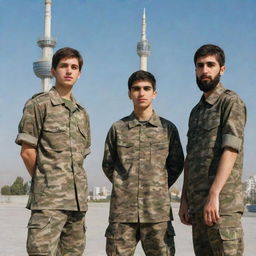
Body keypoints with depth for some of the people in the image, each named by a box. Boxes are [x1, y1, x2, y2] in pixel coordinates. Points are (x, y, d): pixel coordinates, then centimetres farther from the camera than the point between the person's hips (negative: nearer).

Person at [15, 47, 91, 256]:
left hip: (78, 199, 7)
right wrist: (44, 181, 3)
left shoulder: (81, 113, 18)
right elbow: (27, 152, -4)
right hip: (49, 199, -6)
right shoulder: (39, 104, -1)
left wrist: (74, 184, 10)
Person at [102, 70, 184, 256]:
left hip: (157, 211, 0)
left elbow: (176, 164, 11)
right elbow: (108, 165, 14)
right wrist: (123, 186, 7)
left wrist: (159, 188, 6)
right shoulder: (118, 128, 8)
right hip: (122, 211, 1)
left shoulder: (168, 128, 7)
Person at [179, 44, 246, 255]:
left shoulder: (231, 102, -1)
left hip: (222, 204, -7)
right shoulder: (196, 112, 22)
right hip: (196, 205, 7)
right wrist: (184, 200, 14)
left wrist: (214, 195, -21)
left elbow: (231, 150, -13)